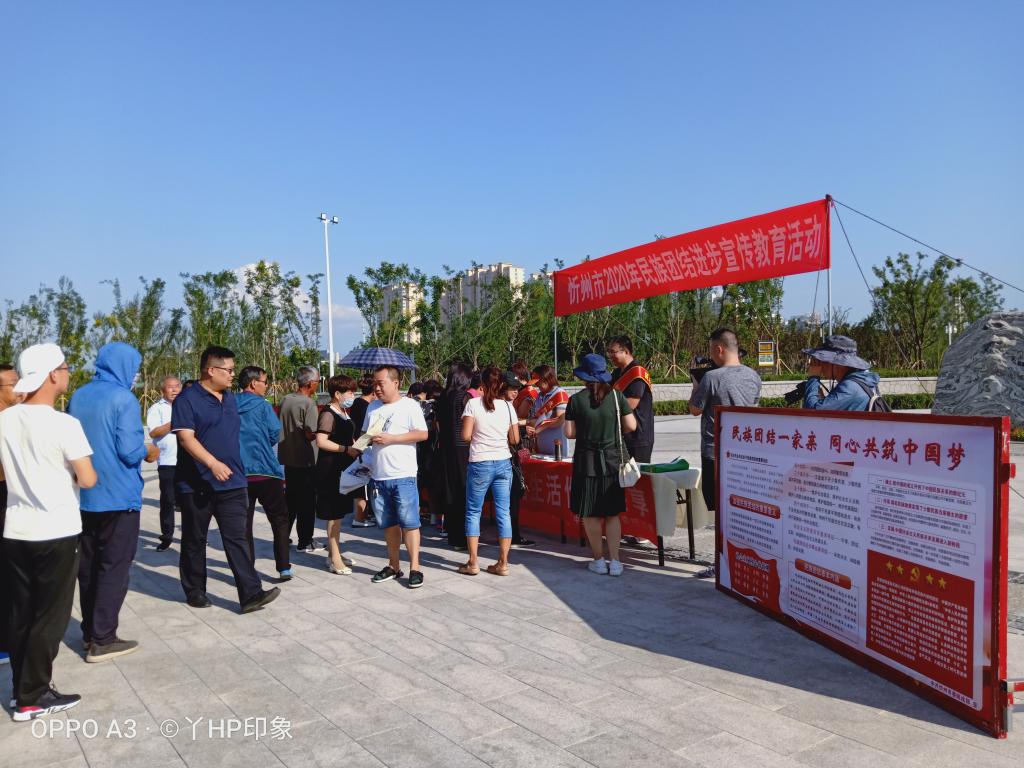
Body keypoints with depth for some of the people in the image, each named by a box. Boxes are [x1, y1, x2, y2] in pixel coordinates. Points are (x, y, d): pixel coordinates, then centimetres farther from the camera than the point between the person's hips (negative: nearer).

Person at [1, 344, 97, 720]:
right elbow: (88, 480, -15)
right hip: (56, 533, -6)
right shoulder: (64, 423, -17)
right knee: (50, 617, 4)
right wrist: (71, 474, 6)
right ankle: (32, 698, 11)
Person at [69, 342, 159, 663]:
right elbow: (130, 451, -18)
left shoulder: (78, 396, 7)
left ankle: (89, 631, 25)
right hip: (118, 496, -7)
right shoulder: (123, 399, -14)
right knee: (114, 567, 0)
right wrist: (148, 450, 2)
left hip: (84, 496, 7)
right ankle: (102, 640, 3)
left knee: (87, 565, 15)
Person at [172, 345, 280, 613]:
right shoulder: (188, 399, -9)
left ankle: (251, 594, -6)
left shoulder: (230, 398, 13)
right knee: (195, 540, 10)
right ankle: (195, 591, 24)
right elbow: (186, 438, -19)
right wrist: (212, 463, -31)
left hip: (232, 482, 5)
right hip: (197, 484, -5)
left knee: (237, 538, -1)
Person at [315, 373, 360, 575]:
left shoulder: (344, 414, 15)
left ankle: (334, 552, 25)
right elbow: (321, 441, -24)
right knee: (334, 514, -5)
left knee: (338, 513, 15)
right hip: (330, 471, -9)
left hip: (343, 470, 9)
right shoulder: (328, 414, -14)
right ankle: (335, 559, 2)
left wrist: (355, 447, 10)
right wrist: (346, 449, -21)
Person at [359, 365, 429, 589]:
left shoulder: (409, 406, -4)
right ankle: (393, 566, 23)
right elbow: (365, 434, 22)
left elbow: (422, 434, -11)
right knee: (389, 523, 13)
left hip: (403, 476, -6)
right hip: (378, 476, 6)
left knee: (409, 523, -3)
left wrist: (391, 438, -16)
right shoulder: (372, 407, 14)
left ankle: (414, 568, 3)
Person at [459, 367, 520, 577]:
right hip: (504, 463, 3)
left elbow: (466, 435, -11)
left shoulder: (473, 404, -6)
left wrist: (478, 436, 10)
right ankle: (503, 563, 8)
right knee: (503, 512, 6)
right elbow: (515, 439, 4)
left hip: (480, 464, -3)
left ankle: (473, 562, 8)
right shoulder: (508, 406, 2)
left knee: (473, 512, 8)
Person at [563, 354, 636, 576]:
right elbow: (631, 426, -2)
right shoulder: (617, 395, -3)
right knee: (613, 513, 11)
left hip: (587, 460, -2)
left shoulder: (576, 400, -7)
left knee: (590, 514, 10)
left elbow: (569, 432, -5)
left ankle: (599, 560, 15)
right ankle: (614, 561, 8)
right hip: (613, 459, 2)